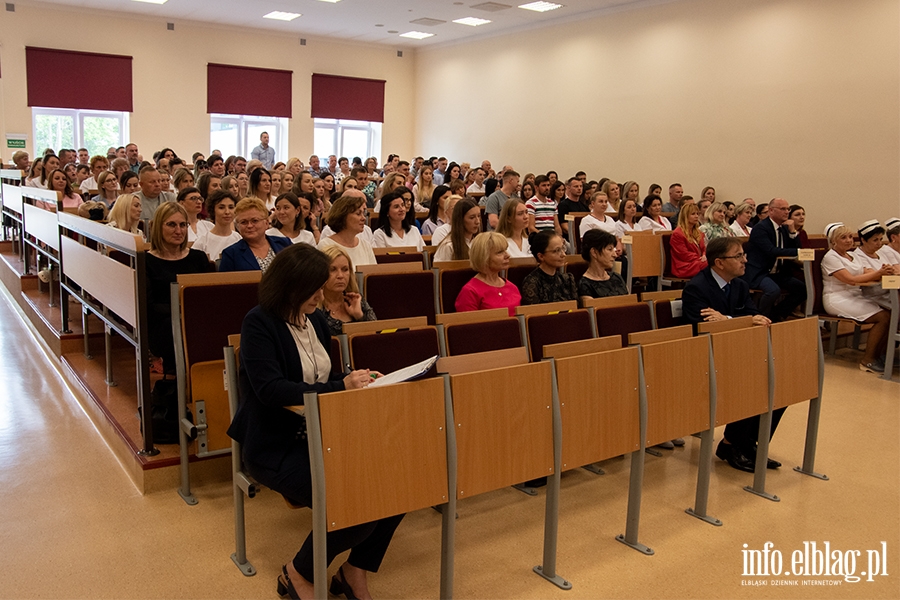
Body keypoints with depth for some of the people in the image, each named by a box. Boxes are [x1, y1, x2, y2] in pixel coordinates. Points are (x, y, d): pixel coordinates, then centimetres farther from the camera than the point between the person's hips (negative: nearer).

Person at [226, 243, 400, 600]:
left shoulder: (315, 319, 10)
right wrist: (340, 387, -29)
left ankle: (354, 571, 7)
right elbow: (270, 389, -24)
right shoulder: (259, 323, -11)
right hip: (275, 447, -7)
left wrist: (357, 379, -3)